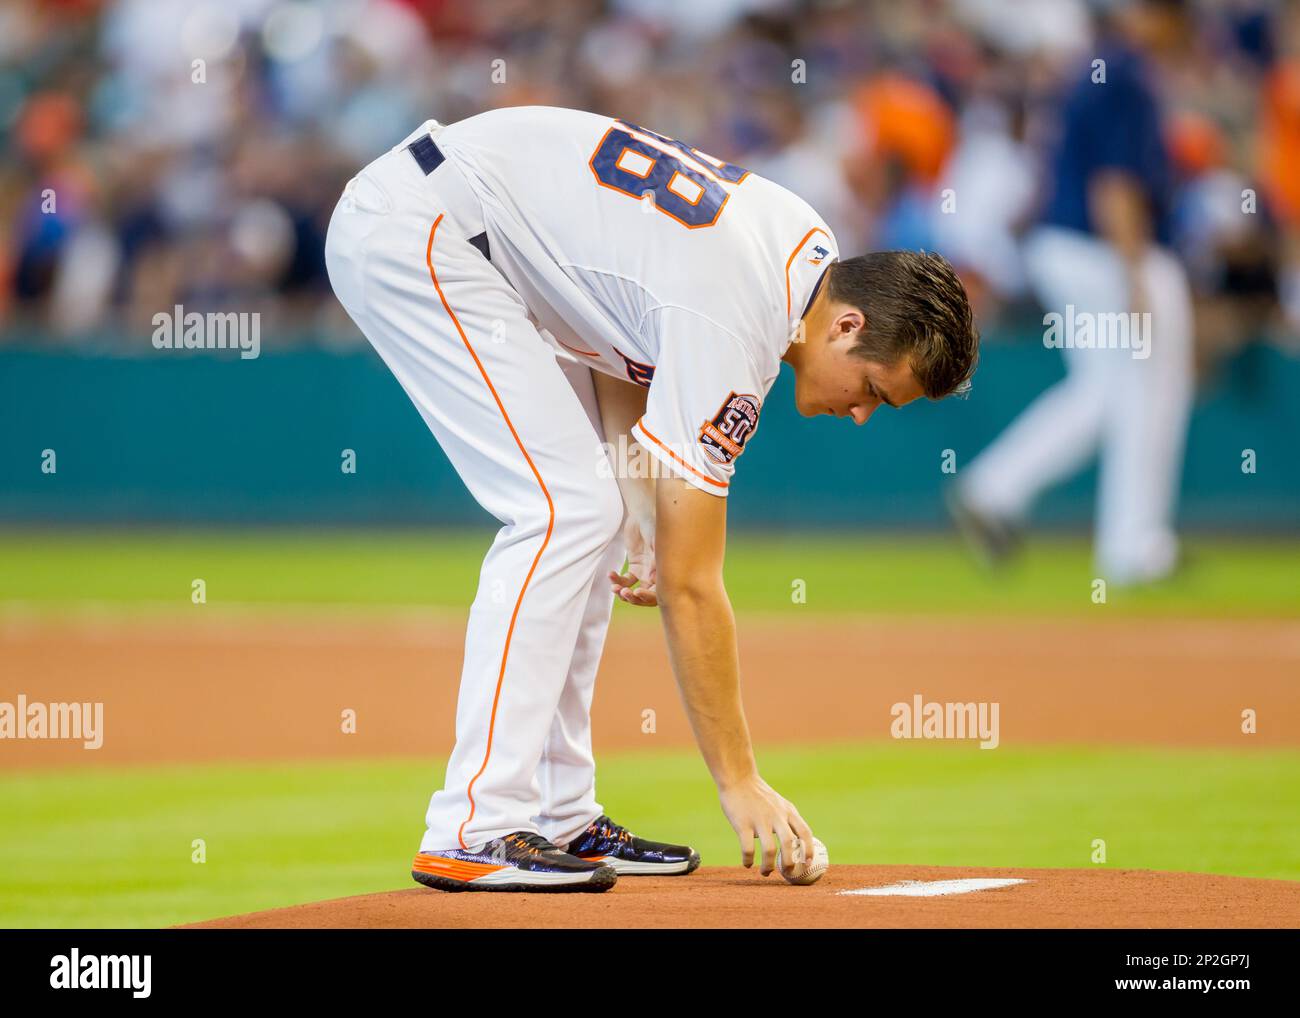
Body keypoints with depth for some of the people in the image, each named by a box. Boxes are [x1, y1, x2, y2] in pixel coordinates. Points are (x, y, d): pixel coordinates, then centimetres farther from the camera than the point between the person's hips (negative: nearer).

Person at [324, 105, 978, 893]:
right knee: (566, 510, -17)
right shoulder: (729, 329, -25)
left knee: (594, 509, 7)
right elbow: (690, 586, -22)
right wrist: (741, 783, -18)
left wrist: (649, 519, 6)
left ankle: (558, 814, 7)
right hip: (413, 229, -10)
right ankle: (475, 830, -19)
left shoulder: (813, 251, 1)